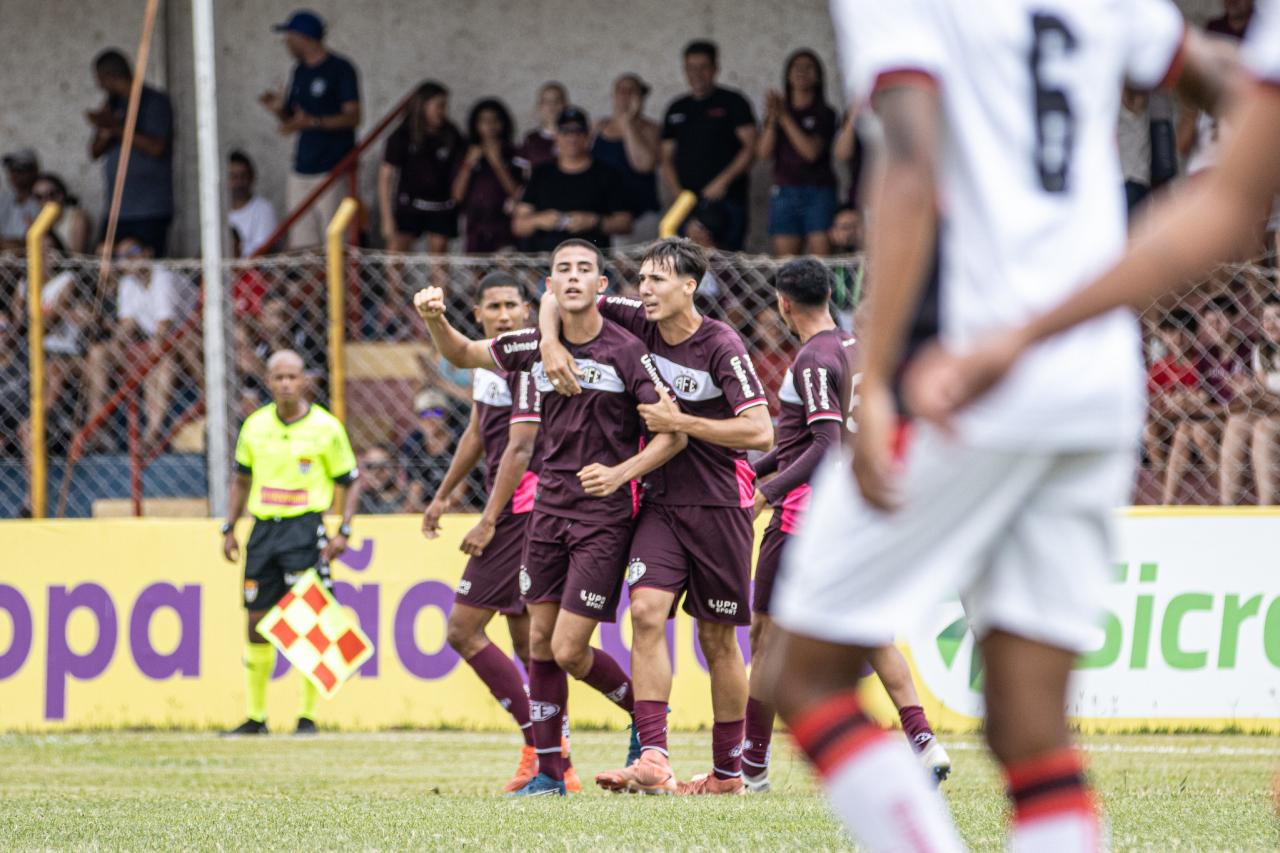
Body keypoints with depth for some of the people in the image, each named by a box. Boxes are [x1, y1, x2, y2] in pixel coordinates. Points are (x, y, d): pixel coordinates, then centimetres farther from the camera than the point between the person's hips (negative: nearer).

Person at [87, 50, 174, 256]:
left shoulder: (155, 102, -2)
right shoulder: (113, 105, 18)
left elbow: (156, 147, -14)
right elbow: (95, 152, 15)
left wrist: (116, 128, -15)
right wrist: (106, 132, -7)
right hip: (115, 211, 6)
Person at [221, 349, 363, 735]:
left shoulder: (325, 427, -3)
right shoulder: (255, 425, 7)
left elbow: (350, 482, 3)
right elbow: (241, 479, 19)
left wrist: (343, 532, -7)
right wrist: (229, 528, 12)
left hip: (305, 529, -4)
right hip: (263, 528, 4)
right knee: (257, 624, 4)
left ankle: (307, 715, -1)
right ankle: (255, 715, 14)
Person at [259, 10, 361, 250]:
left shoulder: (340, 69, -6)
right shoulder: (300, 72, 17)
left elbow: (353, 117, -13)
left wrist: (313, 122, -24)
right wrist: (279, 109, 1)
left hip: (332, 173, -8)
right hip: (302, 171, 8)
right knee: (301, 245, 3)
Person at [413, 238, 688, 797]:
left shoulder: (626, 351, -10)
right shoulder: (538, 345, 4)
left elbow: (674, 434, -9)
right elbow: (464, 355, 19)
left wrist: (620, 472, -23)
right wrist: (436, 321, -2)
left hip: (603, 514, -5)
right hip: (548, 506, 5)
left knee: (569, 651, -8)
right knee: (541, 643, 5)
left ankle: (646, 713, 18)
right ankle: (549, 771, 13)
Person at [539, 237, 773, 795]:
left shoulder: (721, 347, -13)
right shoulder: (638, 324, 2)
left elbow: (760, 434, -19)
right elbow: (559, 297, 12)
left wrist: (680, 423, -18)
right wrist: (551, 342, -7)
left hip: (717, 505, -4)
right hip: (660, 502, 4)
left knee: (717, 636, 5)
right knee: (647, 612, -15)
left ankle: (728, 770, 17)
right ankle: (652, 760, -22)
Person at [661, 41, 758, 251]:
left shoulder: (732, 102, 5)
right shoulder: (677, 109, 19)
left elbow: (750, 148, -3)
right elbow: (667, 159, 18)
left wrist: (724, 181, -14)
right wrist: (677, 192, 1)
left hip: (727, 201, -4)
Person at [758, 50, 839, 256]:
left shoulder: (825, 114, 4)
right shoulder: (777, 111, 13)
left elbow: (811, 151, -10)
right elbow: (763, 152, 3)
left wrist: (785, 118, -10)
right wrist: (772, 119, -11)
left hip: (819, 194, -3)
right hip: (784, 192, 3)